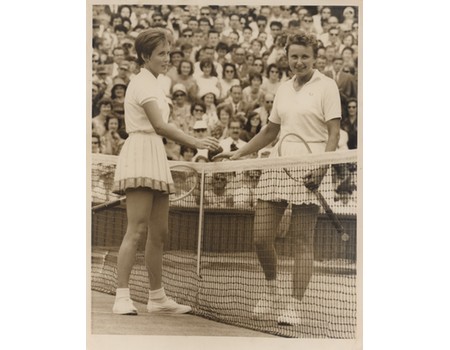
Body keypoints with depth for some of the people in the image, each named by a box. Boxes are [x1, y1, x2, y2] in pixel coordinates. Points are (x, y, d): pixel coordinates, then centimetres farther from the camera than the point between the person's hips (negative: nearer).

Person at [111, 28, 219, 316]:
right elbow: (160, 125, -19)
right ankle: (122, 297, -18)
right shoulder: (143, 82, -8)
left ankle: (157, 297, 13)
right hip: (141, 155, -10)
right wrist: (196, 142, -22)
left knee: (159, 233, 9)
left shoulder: (152, 83, 22)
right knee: (137, 230, -15)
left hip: (155, 157, 10)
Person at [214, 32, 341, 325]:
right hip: (277, 166, 6)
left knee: (303, 241, -4)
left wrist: (322, 166, -20)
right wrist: (239, 153, 20)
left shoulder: (326, 86, 0)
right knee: (261, 237, 2)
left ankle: (294, 306, 1)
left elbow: (334, 132, -7)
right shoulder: (284, 89, 17)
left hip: (308, 171, -6)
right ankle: (272, 293, 24)